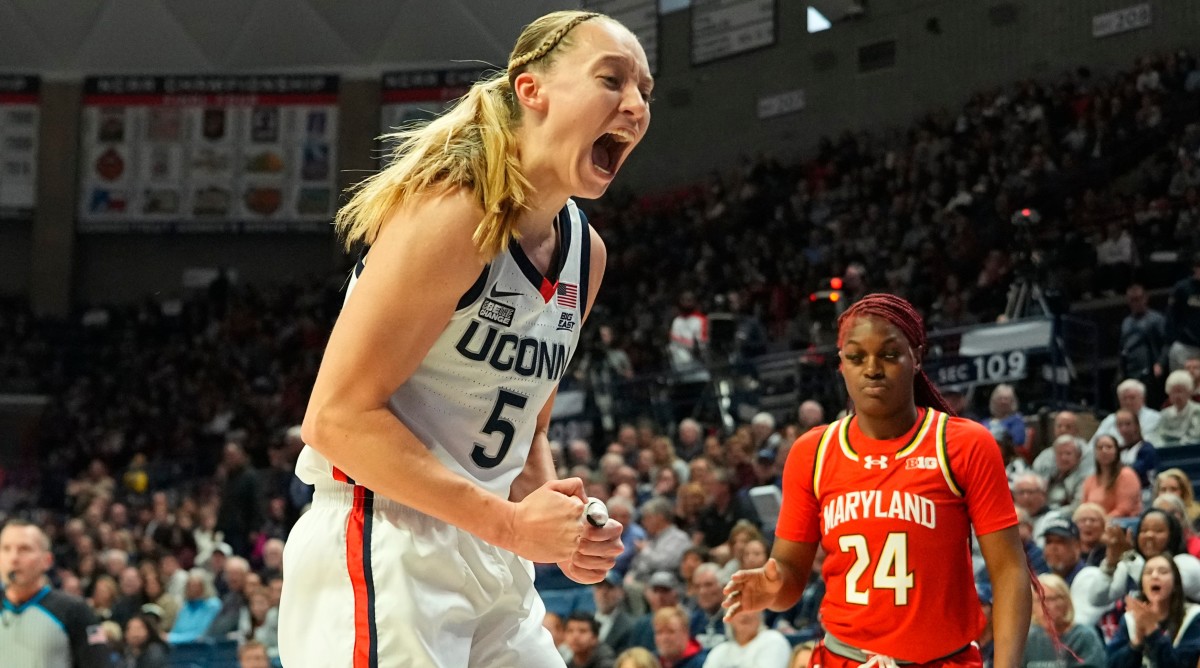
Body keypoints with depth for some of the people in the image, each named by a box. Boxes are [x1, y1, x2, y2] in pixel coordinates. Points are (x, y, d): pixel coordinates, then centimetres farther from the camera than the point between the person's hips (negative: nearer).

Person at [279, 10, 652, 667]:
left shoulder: (585, 250, 11)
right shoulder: (455, 212, -15)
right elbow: (336, 417, -20)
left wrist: (557, 523, 1)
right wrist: (512, 522, -20)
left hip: (490, 564, 9)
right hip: (382, 552, -9)